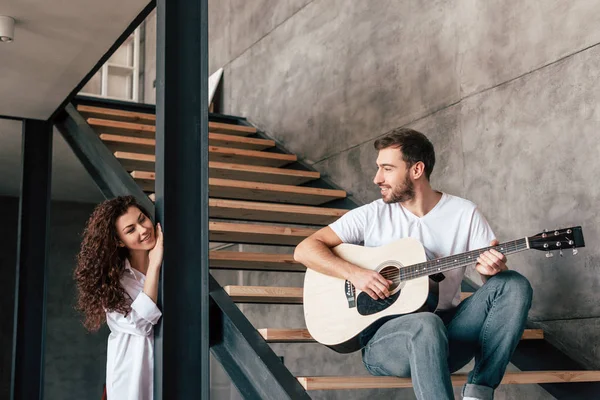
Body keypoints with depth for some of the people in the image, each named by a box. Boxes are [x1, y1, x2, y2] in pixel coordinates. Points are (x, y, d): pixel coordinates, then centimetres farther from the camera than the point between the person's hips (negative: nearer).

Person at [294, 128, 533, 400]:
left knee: (515, 286, -19)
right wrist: (354, 273, -18)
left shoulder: (465, 213, 4)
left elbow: (493, 269, 2)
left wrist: (493, 268, -23)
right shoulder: (372, 215, 2)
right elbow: (305, 250, -2)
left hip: (448, 333, 3)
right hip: (384, 335, -3)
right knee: (426, 324, -38)